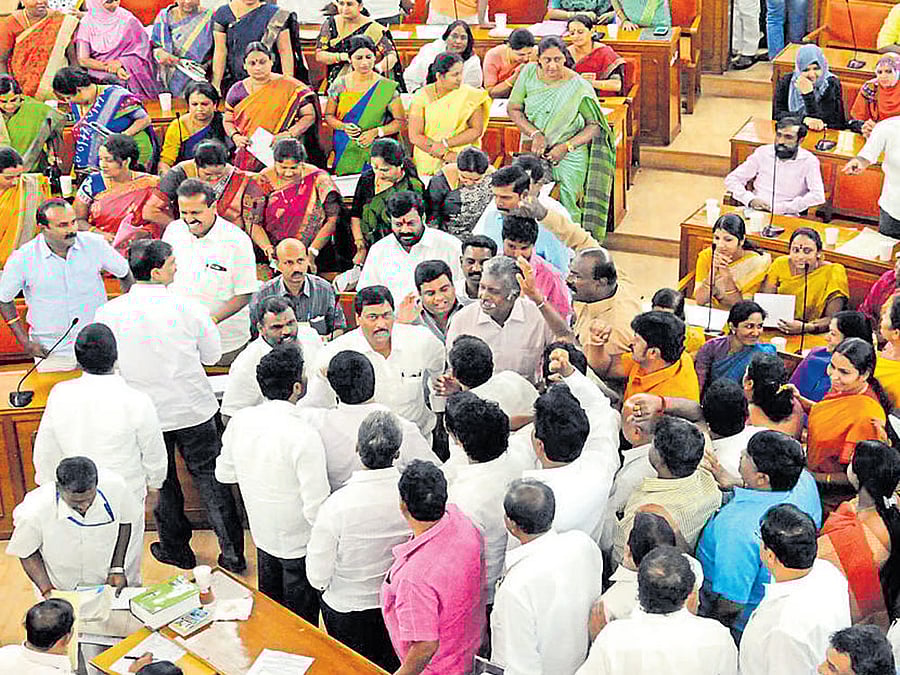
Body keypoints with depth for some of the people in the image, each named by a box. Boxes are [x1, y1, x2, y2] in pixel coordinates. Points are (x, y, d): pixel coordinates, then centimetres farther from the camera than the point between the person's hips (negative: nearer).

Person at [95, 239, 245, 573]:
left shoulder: (108, 313, -14)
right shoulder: (188, 308, -16)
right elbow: (212, 355, -3)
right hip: (193, 408, -1)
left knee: (162, 482, 20)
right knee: (209, 477, 14)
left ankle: (177, 549, 35)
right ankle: (232, 552, 18)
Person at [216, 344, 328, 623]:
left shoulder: (240, 420, -11)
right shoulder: (304, 437, -31)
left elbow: (224, 473, 5)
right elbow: (316, 508, -28)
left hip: (262, 535, 6)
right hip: (300, 543, -6)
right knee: (301, 621, 15)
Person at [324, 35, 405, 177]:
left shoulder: (387, 88, 0)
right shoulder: (340, 84, 5)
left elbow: (400, 121, 2)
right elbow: (329, 116, 12)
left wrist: (376, 132, -12)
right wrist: (344, 127, -8)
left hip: (374, 154, -1)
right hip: (344, 153, 1)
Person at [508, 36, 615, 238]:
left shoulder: (579, 87, -11)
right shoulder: (529, 73, -2)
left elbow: (595, 126, -7)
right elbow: (513, 109, 2)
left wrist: (566, 147, -18)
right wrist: (535, 134, -13)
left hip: (571, 155, -3)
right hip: (536, 150, 3)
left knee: (569, 212, -5)